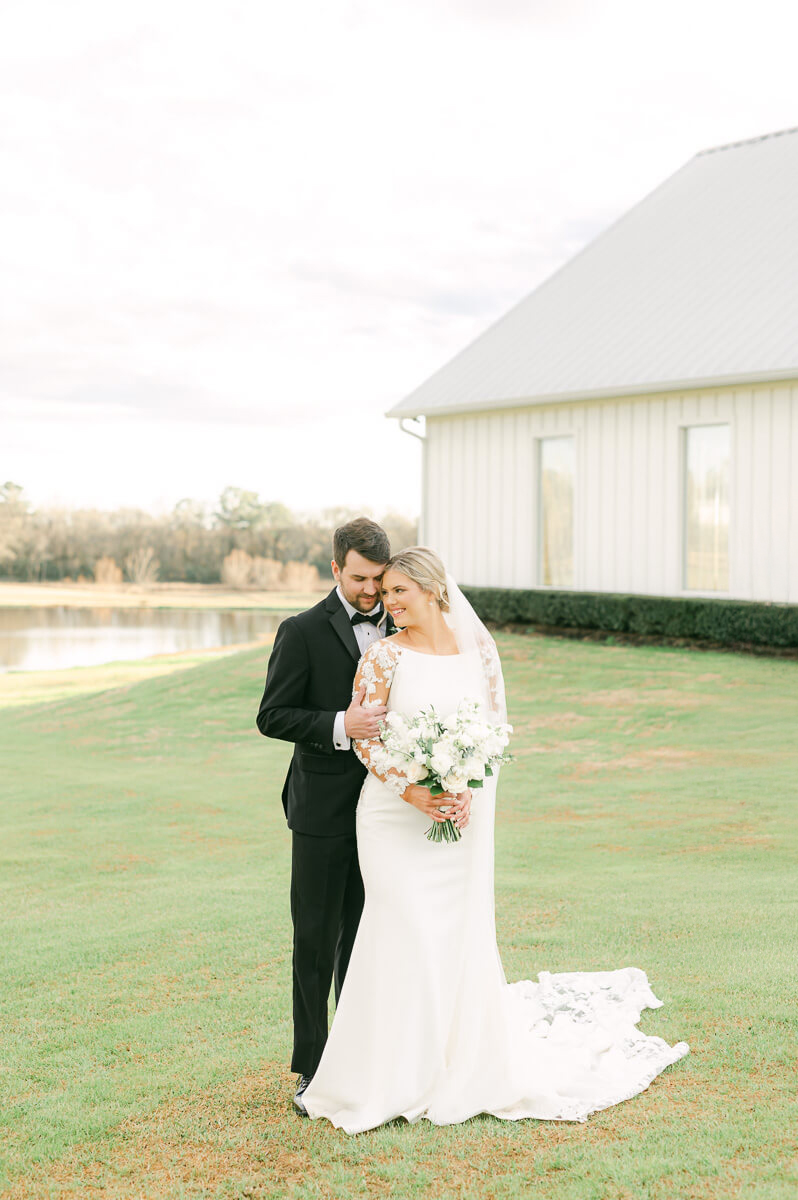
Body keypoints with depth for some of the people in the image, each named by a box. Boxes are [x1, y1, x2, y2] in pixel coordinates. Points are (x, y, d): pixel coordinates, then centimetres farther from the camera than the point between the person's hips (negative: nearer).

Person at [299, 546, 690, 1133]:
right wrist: (410, 791, -19)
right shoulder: (383, 656, -5)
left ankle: (468, 1066, 28)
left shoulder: (477, 648, 2)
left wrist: (467, 789, -9)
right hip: (397, 815, -2)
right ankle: (398, 1073, 11)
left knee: (462, 934, 8)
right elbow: (366, 739, -6)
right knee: (406, 935, -4)